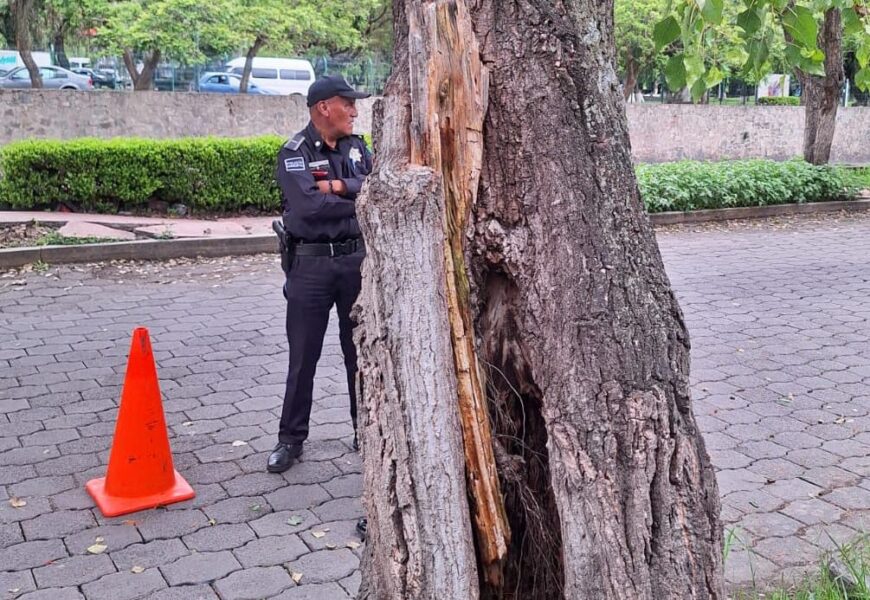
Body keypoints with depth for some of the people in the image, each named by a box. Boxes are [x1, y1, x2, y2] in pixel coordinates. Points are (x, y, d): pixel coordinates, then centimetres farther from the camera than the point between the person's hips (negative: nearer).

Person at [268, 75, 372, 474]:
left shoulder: (357, 147, 8)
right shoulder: (294, 153, -9)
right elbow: (308, 206, -23)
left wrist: (339, 186, -17)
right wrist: (361, 200, -13)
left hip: (356, 259, 4)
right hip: (310, 264, -4)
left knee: (362, 350, 13)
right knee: (303, 356, 4)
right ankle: (291, 439, 17)